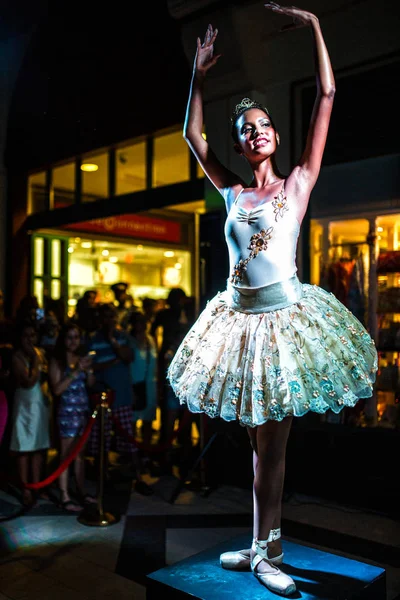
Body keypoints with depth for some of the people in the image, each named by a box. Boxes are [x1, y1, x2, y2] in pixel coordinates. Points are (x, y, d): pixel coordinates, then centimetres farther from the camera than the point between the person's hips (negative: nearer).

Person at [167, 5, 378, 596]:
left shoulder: (299, 182, 3)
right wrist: (199, 74, 18)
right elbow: (192, 134, 21)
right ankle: (264, 547, 25)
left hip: (284, 315, -3)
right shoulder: (233, 192, 11)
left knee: (272, 441, 3)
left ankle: (264, 550, 17)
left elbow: (326, 97, 1)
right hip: (240, 318, 4)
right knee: (261, 439, 12)